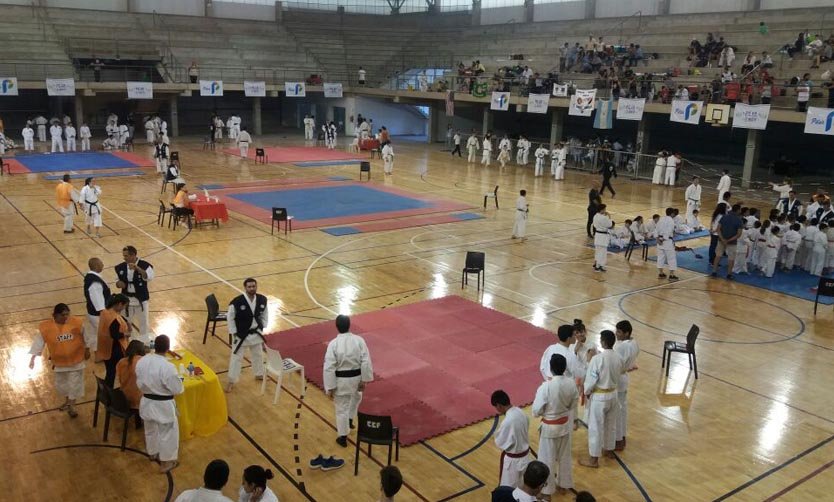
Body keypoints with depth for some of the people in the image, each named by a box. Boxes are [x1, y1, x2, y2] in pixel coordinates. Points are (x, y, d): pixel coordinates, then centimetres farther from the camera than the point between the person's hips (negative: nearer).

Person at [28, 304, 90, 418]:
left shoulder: (76, 323, -17)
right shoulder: (46, 327, -16)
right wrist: (33, 357, -8)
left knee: (74, 383, 7)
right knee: (61, 383, 19)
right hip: (59, 361, 2)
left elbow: (85, 337, -3)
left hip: (76, 360, -2)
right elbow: (39, 342, -8)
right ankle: (67, 401, 45)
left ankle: (71, 406, 27)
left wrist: (87, 350, 6)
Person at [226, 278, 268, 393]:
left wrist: (263, 329, 4)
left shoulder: (262, 299, -12)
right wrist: (234, 333, -10)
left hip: (256, 333, 5)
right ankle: (231, 381, 23)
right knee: (236, 357, 6)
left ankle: (259, 374, 48)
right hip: (241, 334, -4)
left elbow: (264, 314, 5)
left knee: (258, 355, 24)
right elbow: (230, 317, -13)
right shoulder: (237, 302, -25)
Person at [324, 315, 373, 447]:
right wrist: (364, 380, 2)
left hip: (341, 380, -2)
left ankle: (343, 437, 24)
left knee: (341, 408, 13)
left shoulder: (333, 344, -18)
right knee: (356, 396, 35)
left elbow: (329, 367, -16)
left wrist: (330, 388, -8)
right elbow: (366, 362, -10)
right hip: (356, 378, 2)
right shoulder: (359, 340, -12)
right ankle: (350, 420, 45)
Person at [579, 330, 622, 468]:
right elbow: (617, 376, 8)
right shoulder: (618, 358, -6)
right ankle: (610, 449, 42)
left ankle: (594, 459, 16)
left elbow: (591, 380, -19)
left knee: (595, 427, 6)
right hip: (613, 394, 6)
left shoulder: (597, 359, -26)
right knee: (611, 424, 23)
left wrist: (587, 392, 0)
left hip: (599, 397, -6)